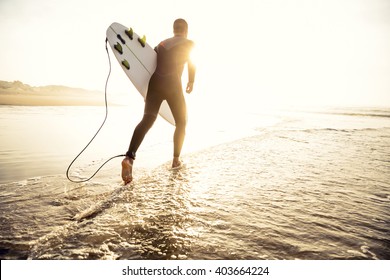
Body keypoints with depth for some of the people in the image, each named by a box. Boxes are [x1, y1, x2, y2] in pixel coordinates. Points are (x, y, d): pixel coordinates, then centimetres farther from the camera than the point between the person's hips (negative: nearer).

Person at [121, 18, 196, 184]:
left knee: (147, 120, -11)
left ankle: (129, 158, -30)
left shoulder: (161, 44, 25)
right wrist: (191, 82, 20)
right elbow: (192, 64, 6)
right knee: (181, 122, 16)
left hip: (155, 83, 3)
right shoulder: (189, 44, 16)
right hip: (173, 85, -3)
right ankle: (176, 160, 14)